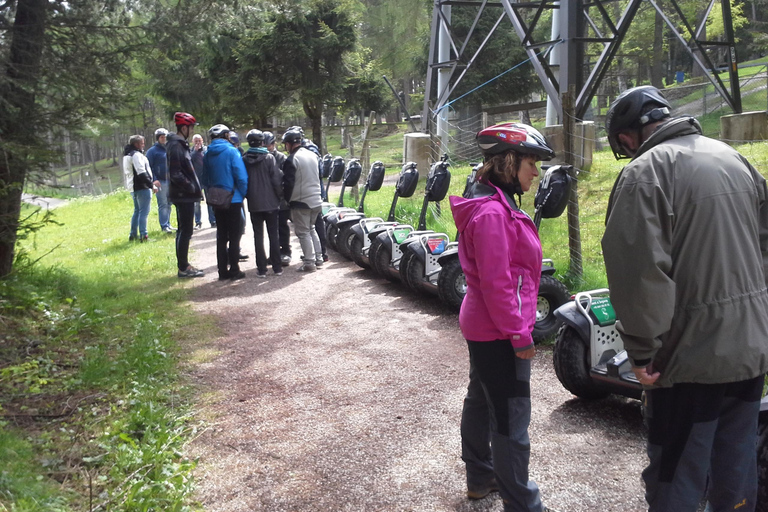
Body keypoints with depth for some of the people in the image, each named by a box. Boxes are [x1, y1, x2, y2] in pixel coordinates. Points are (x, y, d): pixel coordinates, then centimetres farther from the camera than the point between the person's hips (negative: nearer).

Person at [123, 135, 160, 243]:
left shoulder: (127, 156, 19)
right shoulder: (136, 155, -13)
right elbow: (141, 173, -20)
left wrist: (151, 182, 21)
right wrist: (151, 185, -15)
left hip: (133, 188, 10)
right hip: (142, 187, -10)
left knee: (137, 211, 18)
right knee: (144, 211, -9)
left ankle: (133, 235, 22)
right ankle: (143, 235, -12)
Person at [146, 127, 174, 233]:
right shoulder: (152, 151, -3)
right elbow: (149, 167, -7)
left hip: (170, 181, 5)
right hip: (160, 181, -5)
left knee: (168, 204, 11)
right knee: (162, 205, -4)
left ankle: (168, 224, 18)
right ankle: (164, 226, -3)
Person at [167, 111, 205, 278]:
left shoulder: (180, 145, 16)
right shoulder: (175, 146, -16)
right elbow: (175, 174, -23)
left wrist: (194, 187, 10)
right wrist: (192, 187, -15)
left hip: (185, 195, 10)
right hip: (183, 195, -10)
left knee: (184, 230, 14)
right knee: (185, 231, -5)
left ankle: (184, 265, 23)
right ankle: (183, 268, 1)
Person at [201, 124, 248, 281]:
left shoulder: (208, 154, 4)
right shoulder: (231, 151, -11)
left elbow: (205, 179, 10)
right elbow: (241, 177, -15)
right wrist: (242, 194, -2)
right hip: (233, 200, -5)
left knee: (221, 236, 12)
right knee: (234, 236, 3)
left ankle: (223, 271, 14)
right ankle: (234, 270, 5)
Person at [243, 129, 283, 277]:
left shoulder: (244, 160, 0)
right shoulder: (269, 158, -7)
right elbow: (277, 180, -9)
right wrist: (280, 197, 3)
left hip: (254, 204, 1)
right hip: (270, 203, -1)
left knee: (258, 236, 5)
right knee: (273, 235, 7)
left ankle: (261, 269, 4)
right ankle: (277, 267, 9)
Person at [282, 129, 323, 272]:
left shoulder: (291, 159, -14)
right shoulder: (312, 155, 9)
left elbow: (288, 183, -15)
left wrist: (287, 199, -2)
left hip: (300, 202, -7)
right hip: (316, 200, 7)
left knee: (303, 232, 0)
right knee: (311, 229, 20)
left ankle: (309, 262, 1)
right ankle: (318, 258, 21)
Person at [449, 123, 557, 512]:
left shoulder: (497, 203, 11)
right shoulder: (492, 212, -22)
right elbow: (495, 283, -24)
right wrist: (520, 335, -18)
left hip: (482, 328, 11)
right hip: (498, 333, -11)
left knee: (481, 401, 21)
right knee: (512, 419, -1)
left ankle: (480, 477, 37)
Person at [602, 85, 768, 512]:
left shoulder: (646, 171, -15)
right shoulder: (731, 156, 10)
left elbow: (641, 272, -23)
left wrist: (642, 351, -15)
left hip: (693, 352, -7)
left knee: (676, 475, 7)